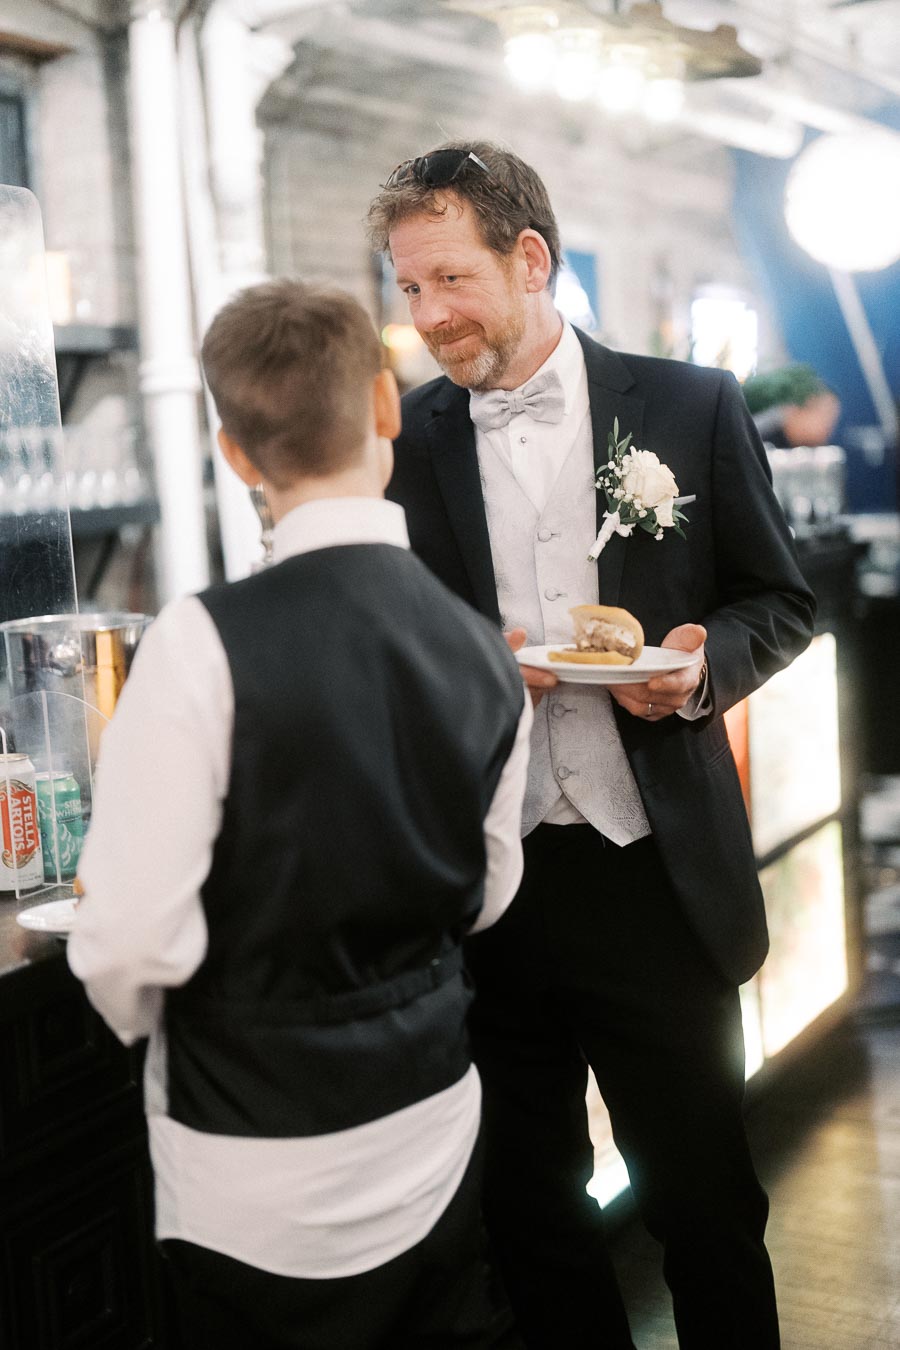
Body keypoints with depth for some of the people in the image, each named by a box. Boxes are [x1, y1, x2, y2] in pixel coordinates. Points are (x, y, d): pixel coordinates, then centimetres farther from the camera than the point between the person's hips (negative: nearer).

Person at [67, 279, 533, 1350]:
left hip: (259, 1193, -4)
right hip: (436, 1143, 4)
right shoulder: (485, 651, -6)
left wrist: (148, 1020, 1)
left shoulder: (205, 643, -23)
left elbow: (132, 941, -20)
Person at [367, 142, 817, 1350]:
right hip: (485, 885, 2)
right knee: (530, 1208, 17)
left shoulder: (691, 407, -3)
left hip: (657, 877, -2)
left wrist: (702, 665, -16)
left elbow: (781, 603, 5)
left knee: (705, 1206, 13)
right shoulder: (408, 441, 2)